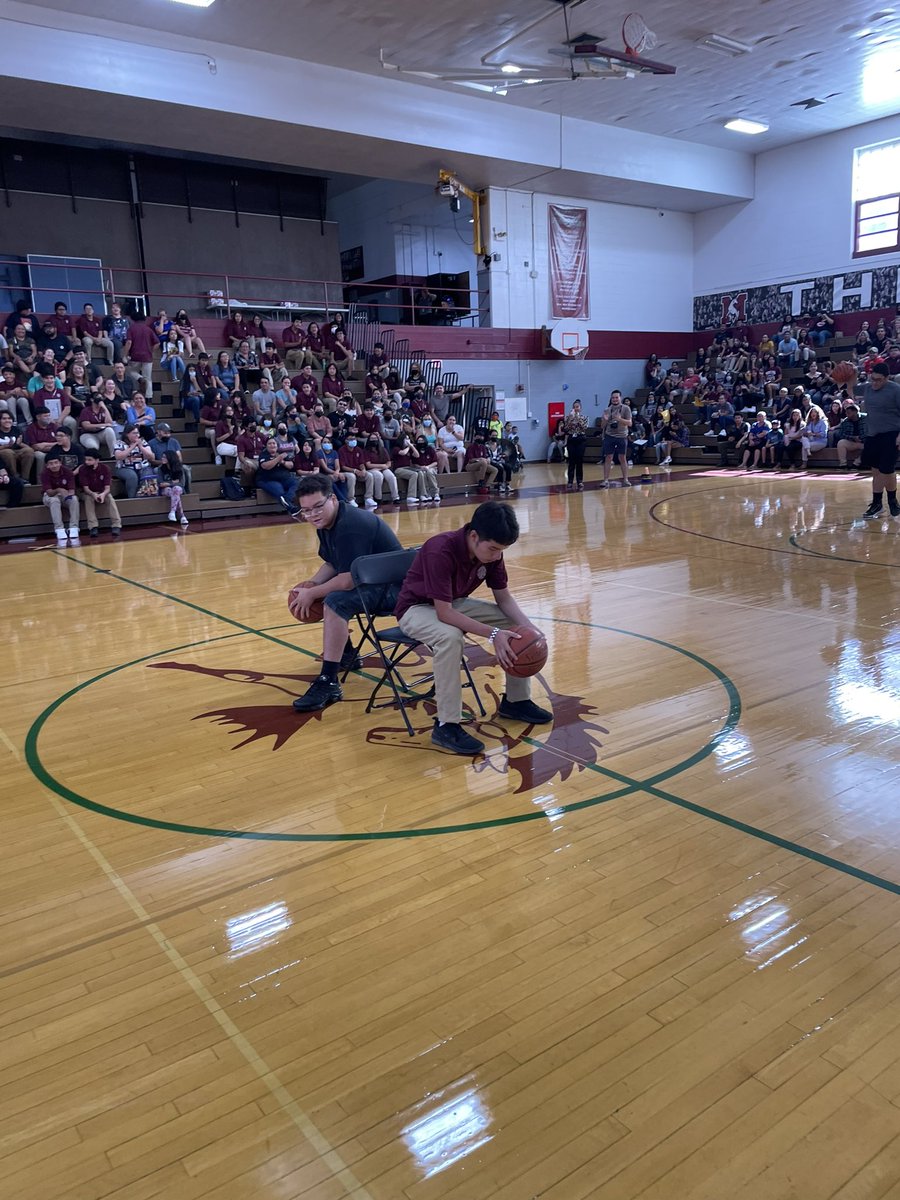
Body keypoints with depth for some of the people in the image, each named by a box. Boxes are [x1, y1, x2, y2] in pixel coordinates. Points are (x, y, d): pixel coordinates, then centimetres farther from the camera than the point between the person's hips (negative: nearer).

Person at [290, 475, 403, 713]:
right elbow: (331, 564, 17)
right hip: (369, 581, 11)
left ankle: (328, 684, -26)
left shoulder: (350, 526, -25)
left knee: (336, 601, -30)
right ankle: (346, 654, 28)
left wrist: (312, 594, -18)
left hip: (393, 588, -11)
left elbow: (348, 580, -29)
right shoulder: (326, 523, 5)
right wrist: (312, 584, 0)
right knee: (326, 594, 18)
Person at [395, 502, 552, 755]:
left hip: (456, 604, 7)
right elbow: (444, 613, -36)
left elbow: (504, 596, -2)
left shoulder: (491, 551, -13)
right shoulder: (440, 551, -35)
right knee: (450, 636, -40)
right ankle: (446, 725, -30)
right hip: (417, 608, -7)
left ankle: (516, 700, 10)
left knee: (519, 627, -7)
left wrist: (529, 627, -20)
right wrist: (493, 634, -40)